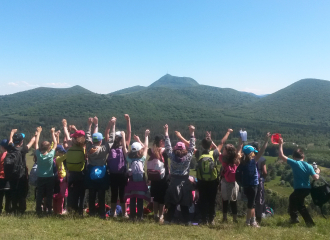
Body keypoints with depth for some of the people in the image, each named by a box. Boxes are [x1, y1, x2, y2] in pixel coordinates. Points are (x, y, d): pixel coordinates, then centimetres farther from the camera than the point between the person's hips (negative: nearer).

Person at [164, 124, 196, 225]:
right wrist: (192, 133, -1)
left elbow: (168, 146, -4)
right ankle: (187, 220, 13)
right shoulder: (188, 157, -11)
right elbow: (192, 147, -4)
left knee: (172, 203, 7)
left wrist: (166, 132, -1)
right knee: (184, 204, 8)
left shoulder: (172, 156, -10)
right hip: (185, 183, 0)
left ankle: (168, 219, 11)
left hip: (173, 183, 0)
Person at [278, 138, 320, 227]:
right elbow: (316, 178, -5)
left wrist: (280, 144, -4)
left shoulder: (294, 163, -11)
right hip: (307, 188, 6)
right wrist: (317, 172, 16)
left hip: (299, 189, -6)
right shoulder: (309, 166, 1)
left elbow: (281, 156, -12)